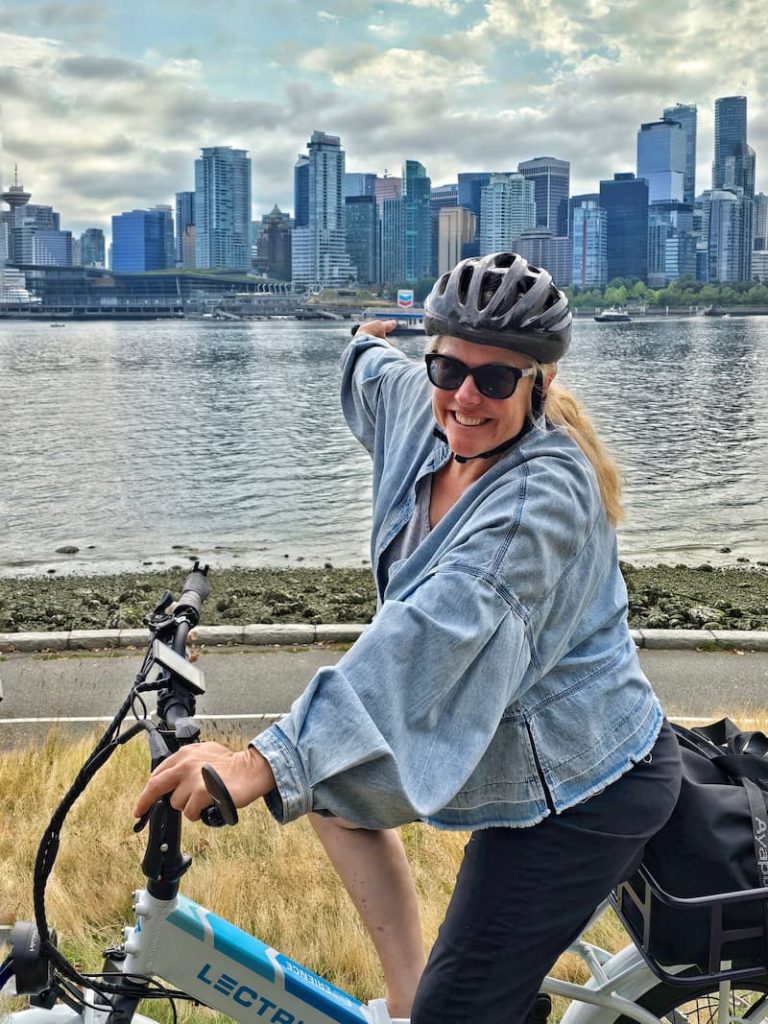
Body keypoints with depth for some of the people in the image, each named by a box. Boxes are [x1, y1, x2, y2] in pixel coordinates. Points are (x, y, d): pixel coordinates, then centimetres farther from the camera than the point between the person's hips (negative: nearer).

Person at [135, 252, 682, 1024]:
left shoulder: (543, 495, -29)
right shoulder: (427, 415, -4)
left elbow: (433, 632, -42)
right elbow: (375, 379, 22)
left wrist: (266, 763, -48)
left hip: (577, 793, -9)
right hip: (527, 759, 9)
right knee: (331, 788, 22)